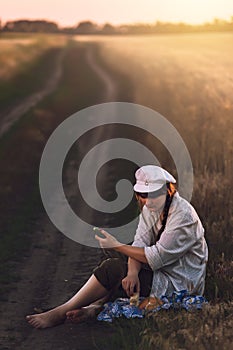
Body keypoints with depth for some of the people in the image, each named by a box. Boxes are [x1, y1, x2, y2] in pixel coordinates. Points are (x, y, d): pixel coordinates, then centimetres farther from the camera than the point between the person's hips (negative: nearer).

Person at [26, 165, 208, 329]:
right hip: (160, 271, 9)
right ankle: (95, 307, -18)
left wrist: (117, 246, -17)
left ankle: (61, 313, -18)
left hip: (178, 282, -9)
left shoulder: (183, 216, -23)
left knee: (113, 269, -22)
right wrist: (133, 273, -26)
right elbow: (139, 245, -5)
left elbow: (157, 257, -24)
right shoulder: (150, 208, 4)